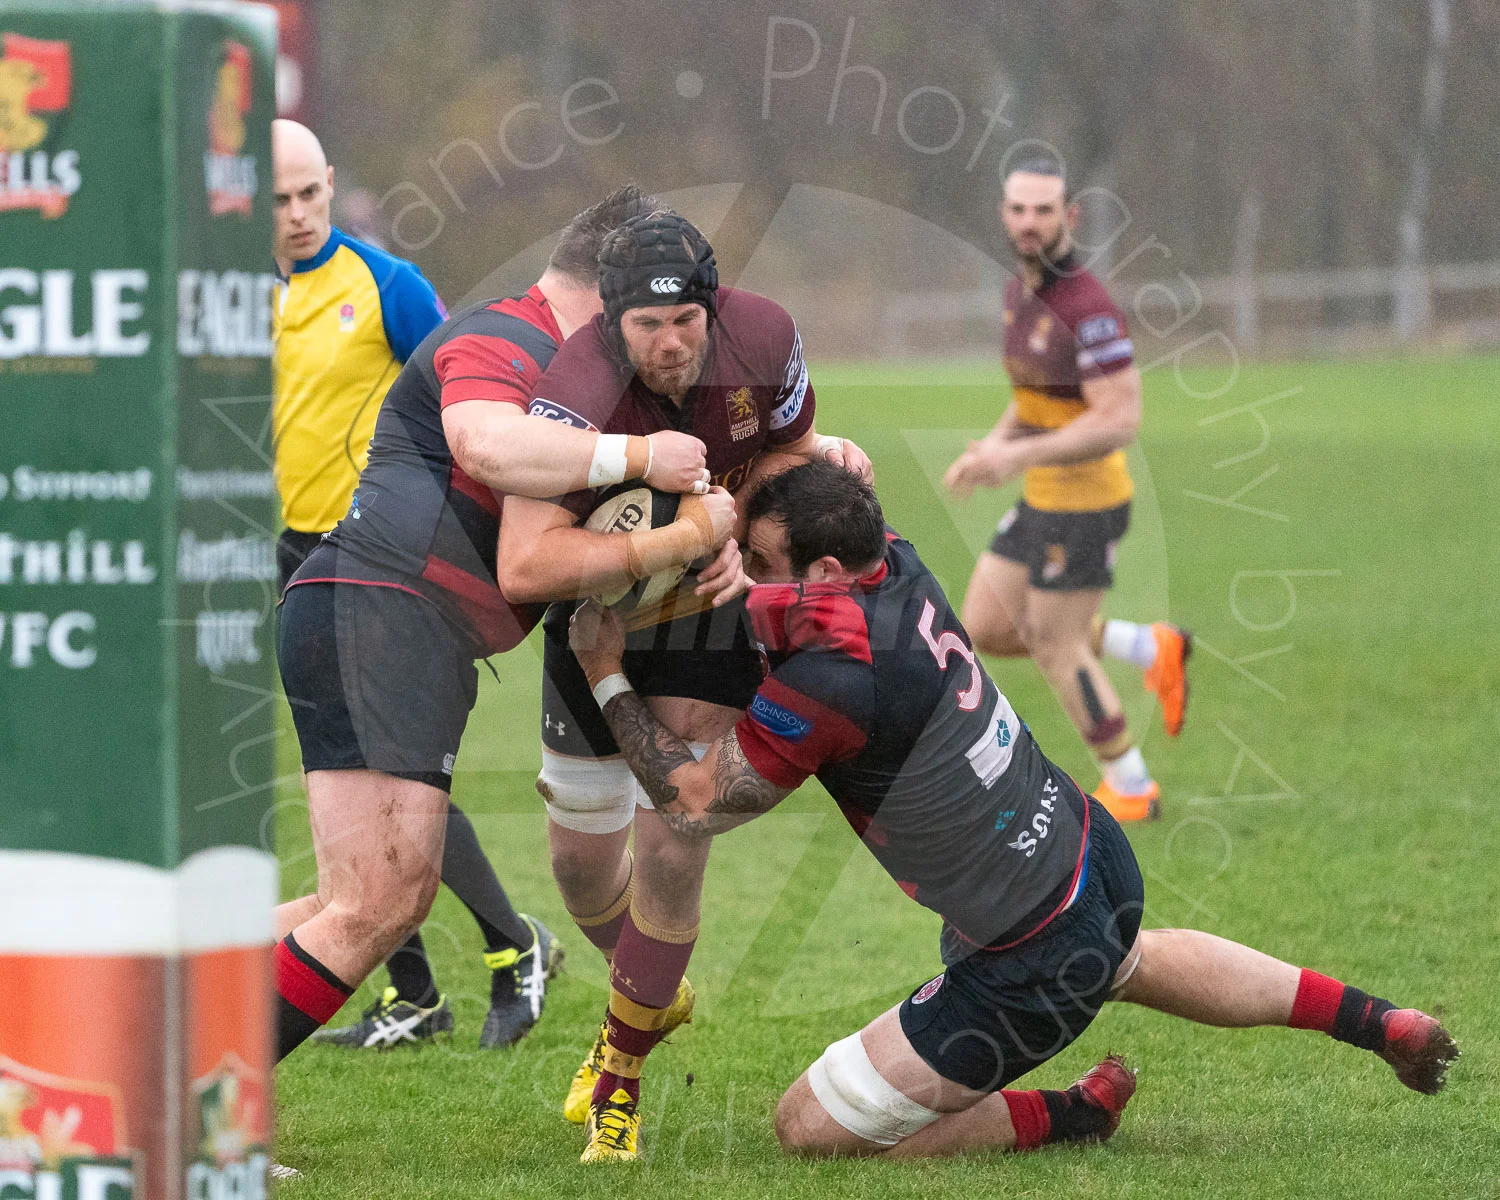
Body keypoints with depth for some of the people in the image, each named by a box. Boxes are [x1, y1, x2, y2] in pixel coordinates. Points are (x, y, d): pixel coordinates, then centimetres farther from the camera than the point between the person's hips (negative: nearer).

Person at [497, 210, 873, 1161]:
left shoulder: (764, 337, -22)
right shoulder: (579, 393, -35)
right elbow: (524, 565, -42)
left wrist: (817, 461, -23)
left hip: (714, 607, 1)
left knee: (670, 845, -10)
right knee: (582, 856, 10)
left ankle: (620, 1074, 9)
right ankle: (654, 996, 43)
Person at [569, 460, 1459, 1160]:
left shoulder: (833, 685, -30)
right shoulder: (896, 563, -8)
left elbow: (694, 805, -16)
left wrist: (607, 675, -8)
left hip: (1034, 974, -9)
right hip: (1100, 862, 9)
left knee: (810, 1127, -1)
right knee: (1128, 964, 45)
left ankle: (1075, 1116, 7)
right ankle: (1377, 1022, 46)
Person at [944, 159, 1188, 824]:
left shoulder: (1089, 308, -24)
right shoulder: (1021, 293, 5)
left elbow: (1120, 421, -28)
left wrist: (1018, 457, -31)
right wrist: (994, 443, 3)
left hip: (1084, 504, -9)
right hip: (1044, 498, 9)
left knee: (1054, 647, 3)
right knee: (986, 629, 11)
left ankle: (1131, 788, 19)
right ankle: (1152, 650, 23)